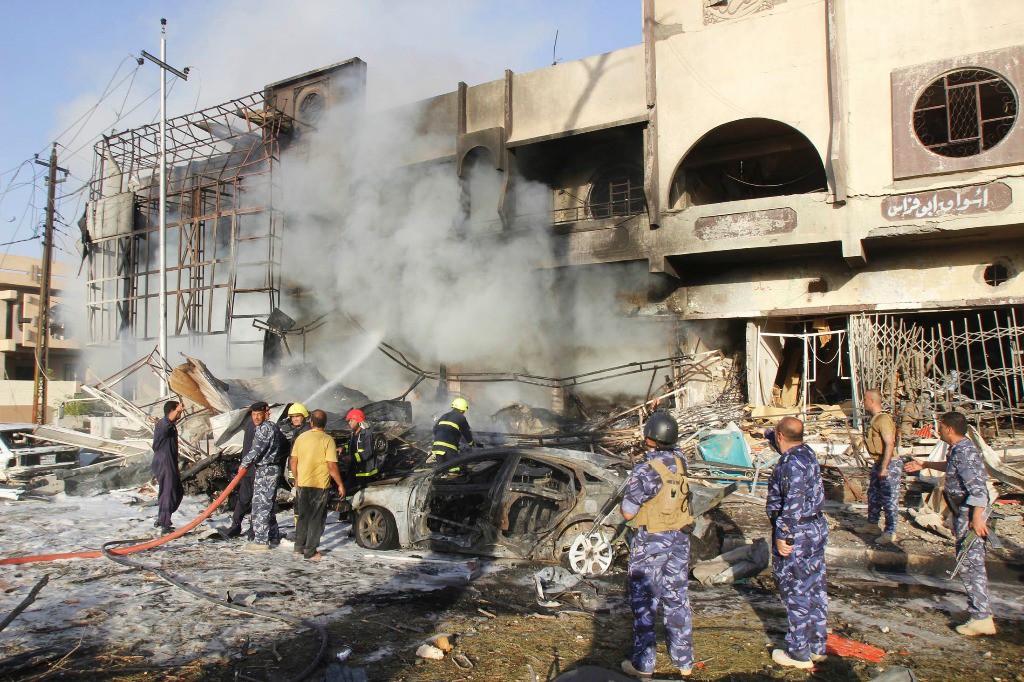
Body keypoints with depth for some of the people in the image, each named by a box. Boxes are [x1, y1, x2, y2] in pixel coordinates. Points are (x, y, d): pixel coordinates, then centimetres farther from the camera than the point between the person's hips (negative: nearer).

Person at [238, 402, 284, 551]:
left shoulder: (266, 428, -15)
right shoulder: (272, 426, 16)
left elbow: (257, 449, -19)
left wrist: (244, 463, -5)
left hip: (266, 470, -11)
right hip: (270, 469, 11)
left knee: (261, 505, -7)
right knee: (267, 504, 18)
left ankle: (261, 540, -3)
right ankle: (274, 536, 26)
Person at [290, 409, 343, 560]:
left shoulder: (301, 437, 3)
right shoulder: (327, 440, -12)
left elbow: (293, 461, 8)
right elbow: (332, 466, -15)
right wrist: (340, 485, -7)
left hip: (302, 484, 4)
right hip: (320, 485, -4)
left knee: (302, 516, 18)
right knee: (316, 519, 5)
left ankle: (299, 547, 27)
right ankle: (310, 552, 7)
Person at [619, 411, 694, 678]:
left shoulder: (644, 470, -22)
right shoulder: (680, 460, -4)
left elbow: (628, 513, -17)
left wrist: (628, 489, 1)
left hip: (650, 542, -6)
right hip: (680, 539, 6)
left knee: (644, 602, 7)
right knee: (677, 600, 15)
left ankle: (643, 664, 15)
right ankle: (684, 661, 25)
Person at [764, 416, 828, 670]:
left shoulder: (792, 464, -23)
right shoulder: (806, 452, 6)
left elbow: (793, 504, -27)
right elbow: (787, 448, 31)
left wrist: (783, 536, -22)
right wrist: (768, 435, 47)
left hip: (796, 534, -10)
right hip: (816, 528, 10)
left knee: (796, 593, 1)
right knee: (815, 589, 16)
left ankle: (799, 653, 12)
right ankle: (817, 646, 29)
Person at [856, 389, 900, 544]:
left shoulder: (883, 419, -21)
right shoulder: (875, 419, 11)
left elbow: (889, 445, -25)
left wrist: (884, 468, -24)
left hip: (890, 464, -11)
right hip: (879, 463, 11)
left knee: (889, 499, -2)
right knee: (873, 494, 19)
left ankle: (890, 533, 7)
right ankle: (872, 525, 32)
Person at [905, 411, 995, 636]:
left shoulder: (965, 452, -22)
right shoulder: (959, 449, 9)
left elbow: (978, 486, -28)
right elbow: (951, 467, 32)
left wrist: (977, 518, -30)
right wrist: (925, 465, 40)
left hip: (970, 513, -10)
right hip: (963, 512, 10)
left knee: (970, 563, -5)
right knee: (971, 562, 18)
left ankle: (981, 618, 1)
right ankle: (980, 608, 29)